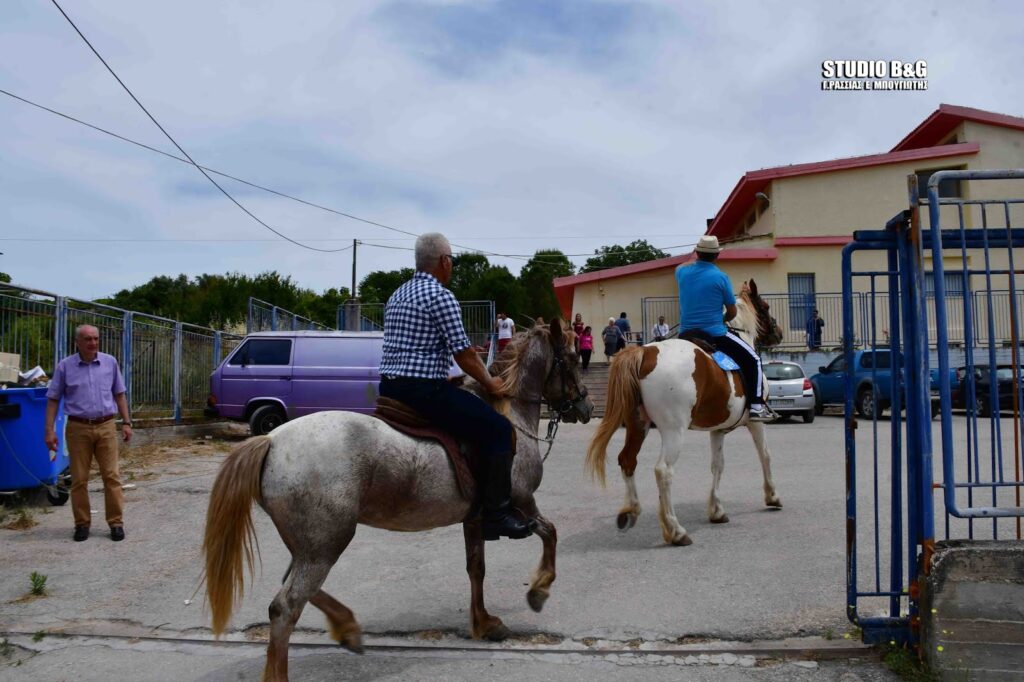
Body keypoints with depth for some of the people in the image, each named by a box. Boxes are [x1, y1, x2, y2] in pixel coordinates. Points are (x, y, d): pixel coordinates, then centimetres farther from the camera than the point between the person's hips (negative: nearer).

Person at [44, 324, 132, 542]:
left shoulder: (110, 362, 5)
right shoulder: (65, 366, 0)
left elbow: (119, 394, 12)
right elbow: (53, 400, 3)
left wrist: (126, 422, 6)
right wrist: (49, 430, -4)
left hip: (106, 426, 1)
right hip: (78, 428, 0)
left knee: (111, 476, -1)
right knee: (79, 479, 5)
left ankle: (116, 522, 6)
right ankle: (82, 523, 16)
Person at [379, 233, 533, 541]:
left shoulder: (397, 295, 17)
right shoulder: (441, 296, -10)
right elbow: (463, 354, -11)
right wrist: (489, 383, 4)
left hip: (388, 388, 10)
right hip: (423, 390, -9)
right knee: (499, 428, -4)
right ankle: (497, 514, -5)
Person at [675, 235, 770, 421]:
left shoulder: (683, 273, 2)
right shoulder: (720, 277, -9)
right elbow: (732, 312, -1)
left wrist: (696, 258, 42)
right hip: (715, 335, -5)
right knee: (753, 360, 7)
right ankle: (756, 406, -1)